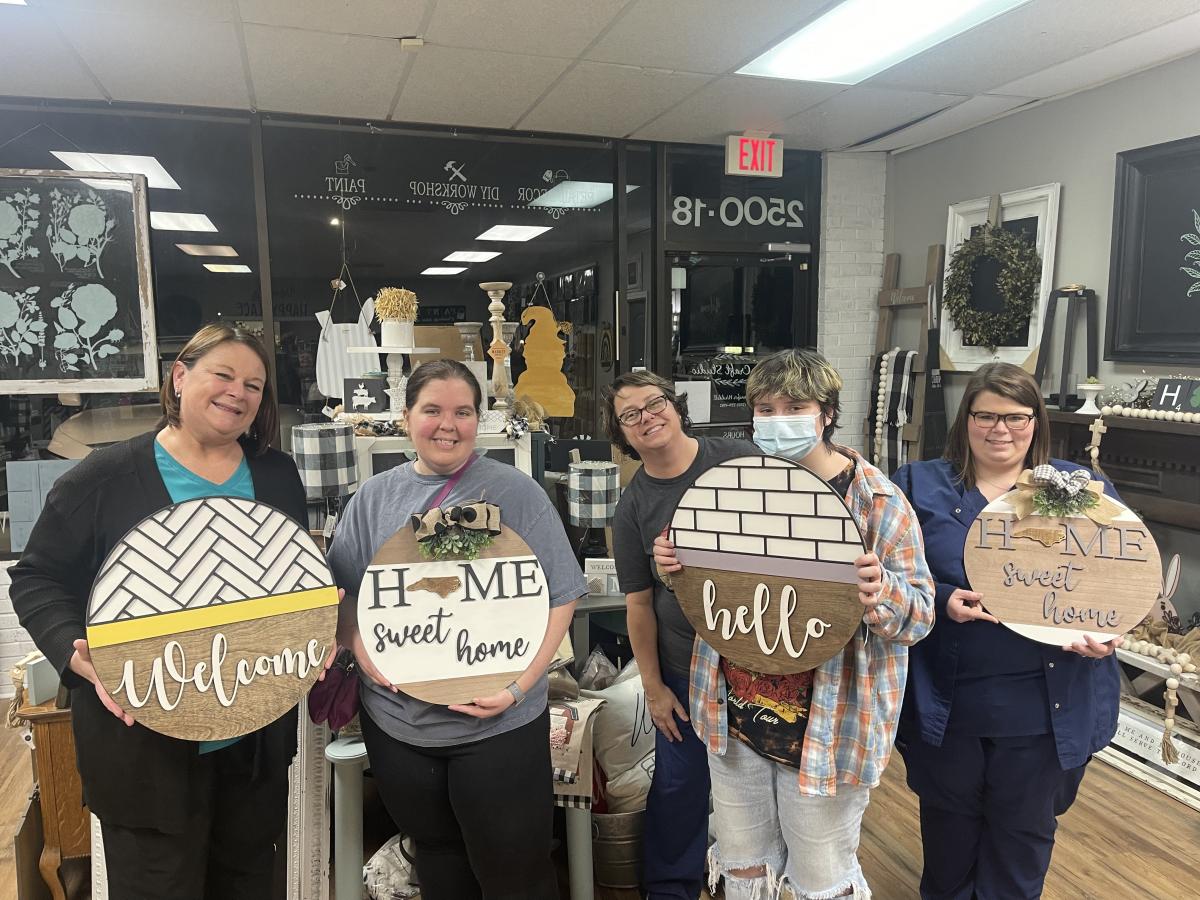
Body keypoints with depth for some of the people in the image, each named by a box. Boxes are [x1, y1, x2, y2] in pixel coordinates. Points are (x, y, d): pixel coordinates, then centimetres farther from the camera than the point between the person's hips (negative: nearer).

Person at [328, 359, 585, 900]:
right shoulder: (374, 497, 6)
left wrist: (518, 686, -16)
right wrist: (360, 647, -10)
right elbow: (339, 593, 10)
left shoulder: (515, 492, -5)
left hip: (498, 725, -3)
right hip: (395, 722, 4)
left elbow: (558, 597, -6)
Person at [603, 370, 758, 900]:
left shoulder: (741, 460, -7)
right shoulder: (632, 508, -4)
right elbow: (639, 603, 1)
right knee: (679, 784, 12)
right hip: (686, 672, 0)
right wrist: (653, 686, 2)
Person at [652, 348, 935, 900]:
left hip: (826, 727, -4)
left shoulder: (877, 500, -12)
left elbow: (921, 615, -9)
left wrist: (883, 595, -31)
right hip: (734, 718, 4)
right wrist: (674, 563, -10)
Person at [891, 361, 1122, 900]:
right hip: (944, 702, 0)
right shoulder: (920, 486, 0)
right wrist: (941, 599, -20)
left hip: (1047, 707, 0)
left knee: (1024, 833, 18)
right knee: (948, 825, 21)